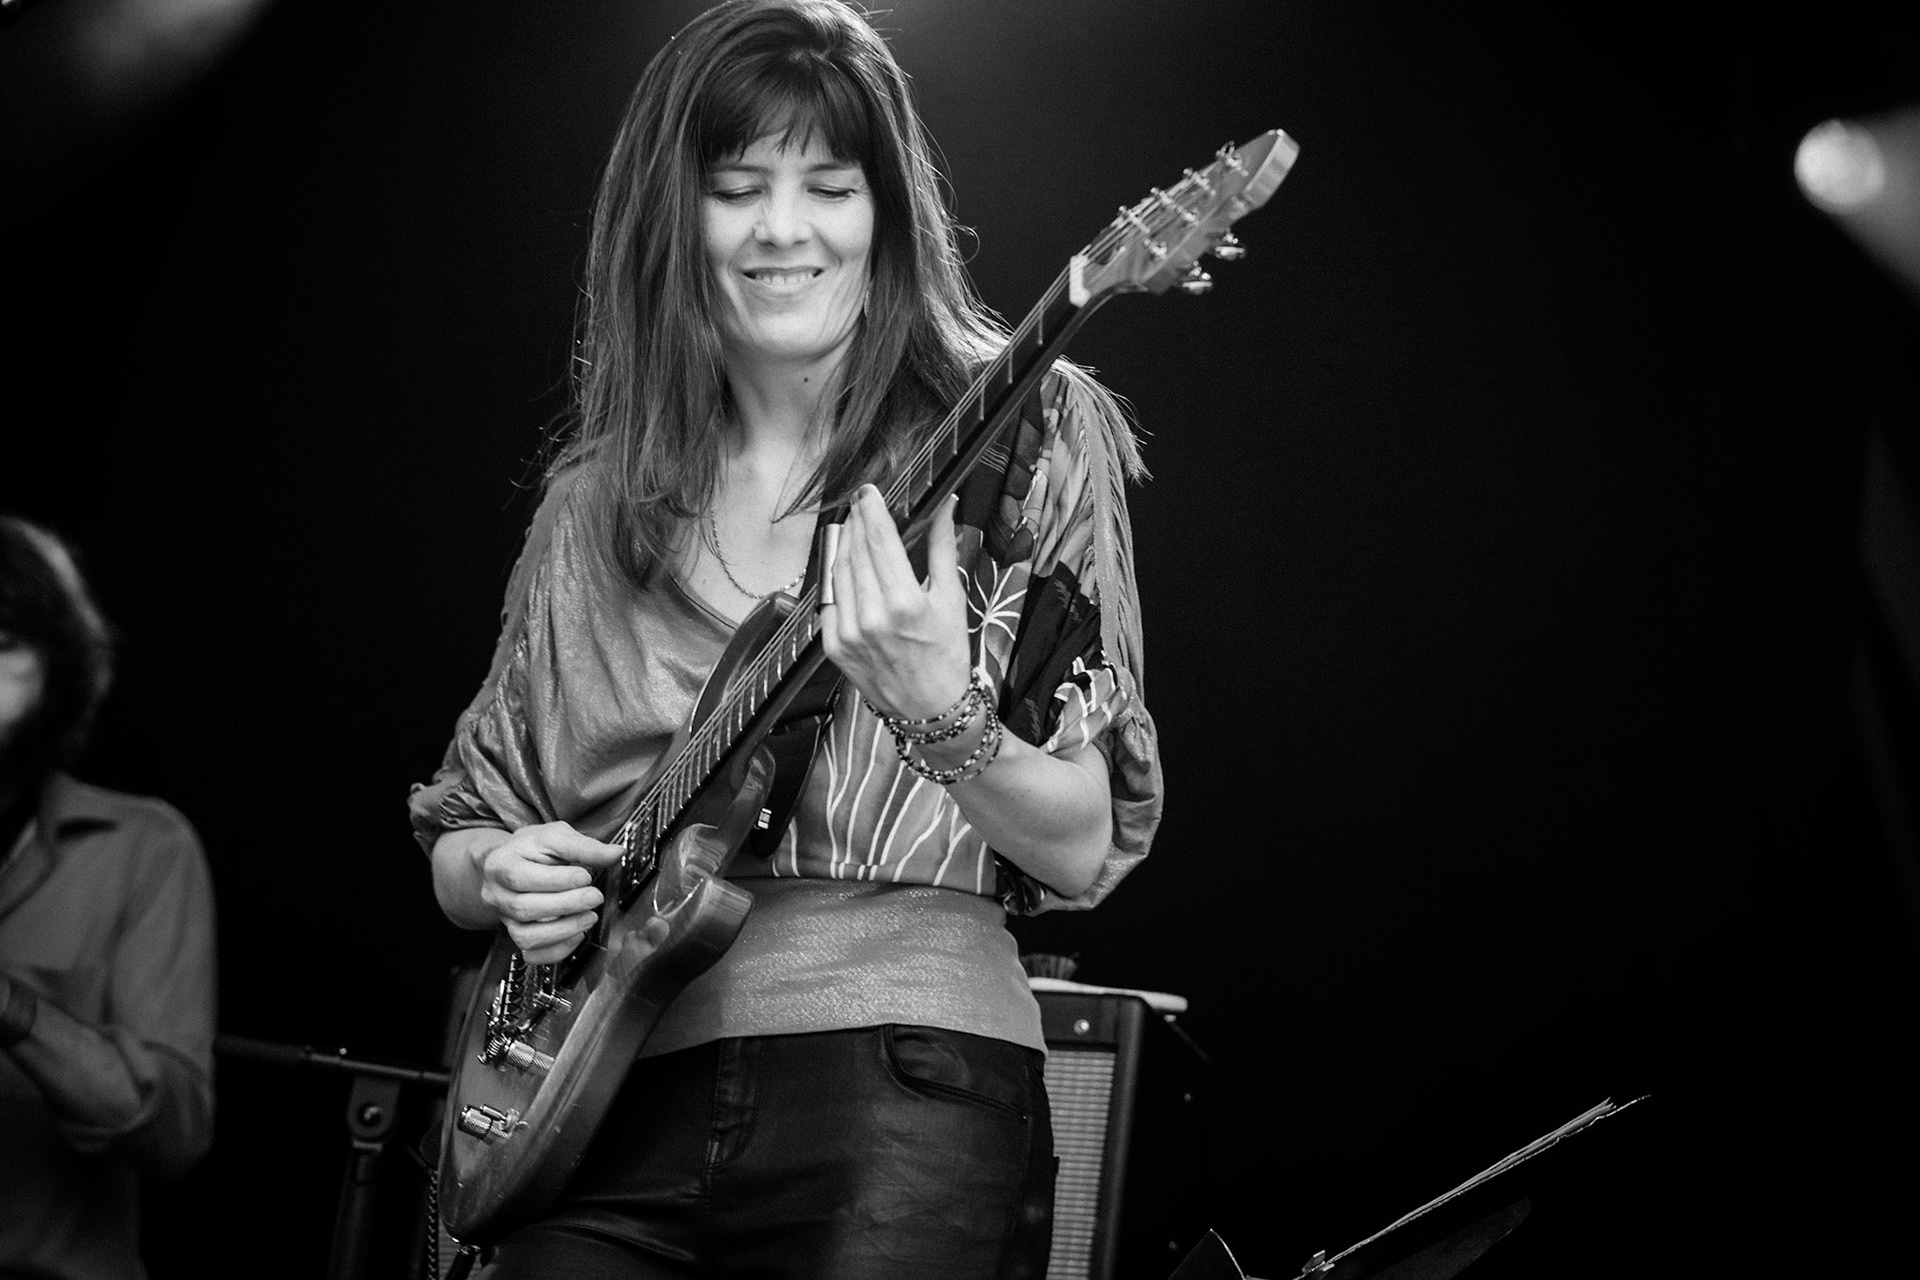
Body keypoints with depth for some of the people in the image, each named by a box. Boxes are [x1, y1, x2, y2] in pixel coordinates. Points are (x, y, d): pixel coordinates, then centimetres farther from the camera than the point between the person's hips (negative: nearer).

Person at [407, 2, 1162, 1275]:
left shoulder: (1021, 437, 2)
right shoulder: (599, 501, 12)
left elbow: (1086, 855, -1)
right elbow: (458, 828, 21)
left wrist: (938, 720, -19)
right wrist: (500, 873, -2)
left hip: (903, 1081, -3)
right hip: (610, 1089, 3)